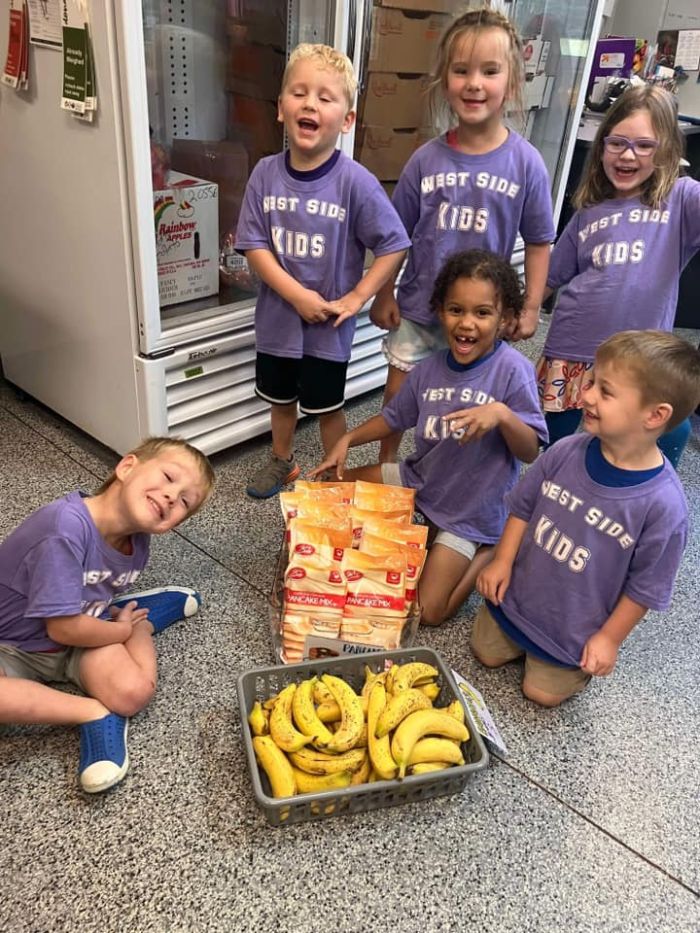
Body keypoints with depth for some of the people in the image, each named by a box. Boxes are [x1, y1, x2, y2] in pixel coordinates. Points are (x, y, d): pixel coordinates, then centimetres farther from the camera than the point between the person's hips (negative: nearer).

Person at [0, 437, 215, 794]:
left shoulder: (136, 543, -11)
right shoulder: (66, 527, -36)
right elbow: (65, 628, -27)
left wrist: (129, 621, -8)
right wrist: (122, 630, -13)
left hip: (76, 640, 5)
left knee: (134, 691, -23)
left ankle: (146, 618, 6)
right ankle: (94, 712, -18)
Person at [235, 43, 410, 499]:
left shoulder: (356, 182, -17)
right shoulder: (266, 173, -7)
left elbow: (394, 245, -12)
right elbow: (253, 244, -8)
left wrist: (356, 298, -16)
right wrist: (298, 295, -18)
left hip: (328, 325, -4)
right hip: (278, 315, 4)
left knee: (327, 407, 12)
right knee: (281, 397, 23)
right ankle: (283, 462, 48)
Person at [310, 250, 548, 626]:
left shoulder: (513, 369, -22)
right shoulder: (429, 369, -7)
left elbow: (531, 452, -19)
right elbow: (393, 417, 9)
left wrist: (502, 414, -38)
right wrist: (347, 439, -5)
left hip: (471, 509, -5)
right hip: (419, 479, 6)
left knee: (428, 611, -11)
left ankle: (488, 553, 13)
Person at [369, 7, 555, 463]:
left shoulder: (526, 163, -11)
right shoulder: (426, 159, -8)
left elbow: (539, 241, -3)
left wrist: (531, 307, -5)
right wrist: (384, 293, 2)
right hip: (418, 306, 2)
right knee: (397, 395, 15)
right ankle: (385, 464, 39)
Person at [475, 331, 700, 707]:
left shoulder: (663, 504, -29)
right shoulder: (566, 452, -19)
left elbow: (644, 587, -16)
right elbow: (523, 507, -2)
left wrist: (610, 638, -9)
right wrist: (502, 562, -5)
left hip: (575, 626, -3)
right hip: (517, 593, 4)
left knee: (543, 692, 12)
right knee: (487, 653, 17)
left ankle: (585, 658, 36)